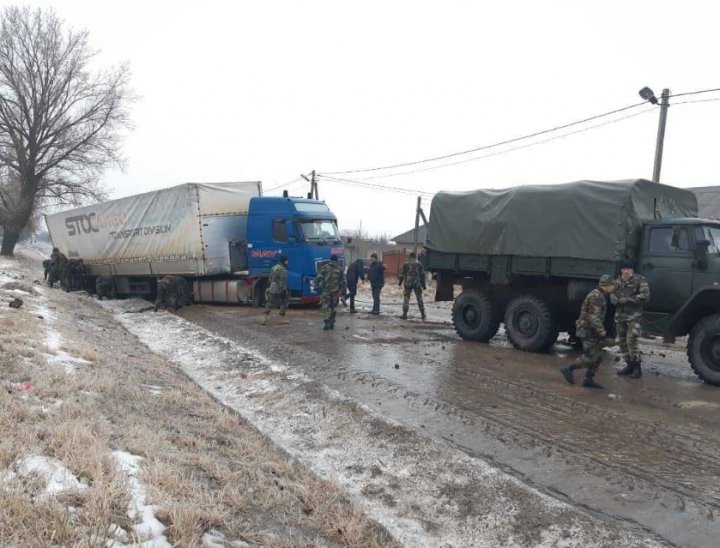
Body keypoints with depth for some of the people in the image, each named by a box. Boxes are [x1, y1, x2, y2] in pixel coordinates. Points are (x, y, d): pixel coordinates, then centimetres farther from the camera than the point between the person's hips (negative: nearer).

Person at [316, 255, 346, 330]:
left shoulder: (325, 267, 1)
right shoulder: (340, 269, 6)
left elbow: (319, 277, -7)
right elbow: (343, 281, 5)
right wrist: (343, 292, 8)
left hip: (326, 290, -2)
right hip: (336, 291, 2)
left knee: (326, 307, 0)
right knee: (334, 307, 13)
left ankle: (327, 323, -10)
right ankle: (332, 323, 15)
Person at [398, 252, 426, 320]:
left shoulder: (406, 264, -1)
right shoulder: (419, 264, 2)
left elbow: (402, 273, 1)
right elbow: (422, 274, 4)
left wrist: (400, 281, 14)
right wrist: (423, 284, 10)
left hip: (408, 284, -1)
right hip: (417, 284, 1)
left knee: (406, 298, 4)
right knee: (419, 298, 12)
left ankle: (405, 314, -1)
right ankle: (423, 314, 15)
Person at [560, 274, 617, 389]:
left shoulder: (600, 295, 14)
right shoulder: (596, 296, -19)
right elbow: (594, 318, -24)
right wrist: (602, 332, -22)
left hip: (592, 330, 10)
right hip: (588, 330, -10)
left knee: (597, 357, 10)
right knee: (590, 356, -8)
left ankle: (589, 380, 14)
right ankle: (568, 369, 2)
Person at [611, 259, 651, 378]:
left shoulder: (640, 280, -7)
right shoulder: (618, 281, 10)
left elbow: (645, 296, -17)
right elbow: (612, 294, 18)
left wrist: (627, 300, -23)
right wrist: (613, 298, -7)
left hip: (634, 316, -6)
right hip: (620, 315, 6)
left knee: (631, 341, -12)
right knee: (622, 342, 10)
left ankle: (637, 368, 0)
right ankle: (629, 365, 23)